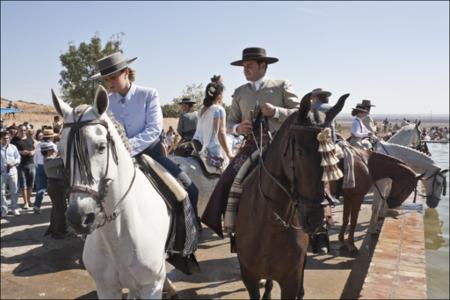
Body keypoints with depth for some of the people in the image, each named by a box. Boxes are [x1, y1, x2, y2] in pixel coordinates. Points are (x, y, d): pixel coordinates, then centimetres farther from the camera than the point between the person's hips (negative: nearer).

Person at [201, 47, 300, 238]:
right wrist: (237, 128, -7)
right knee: (227, 183, -14)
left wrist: (276, 112, -13)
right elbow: (230, 122, 17)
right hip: (252, 147, 3)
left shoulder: (282, 87, 8)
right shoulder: (240, 92, 17)